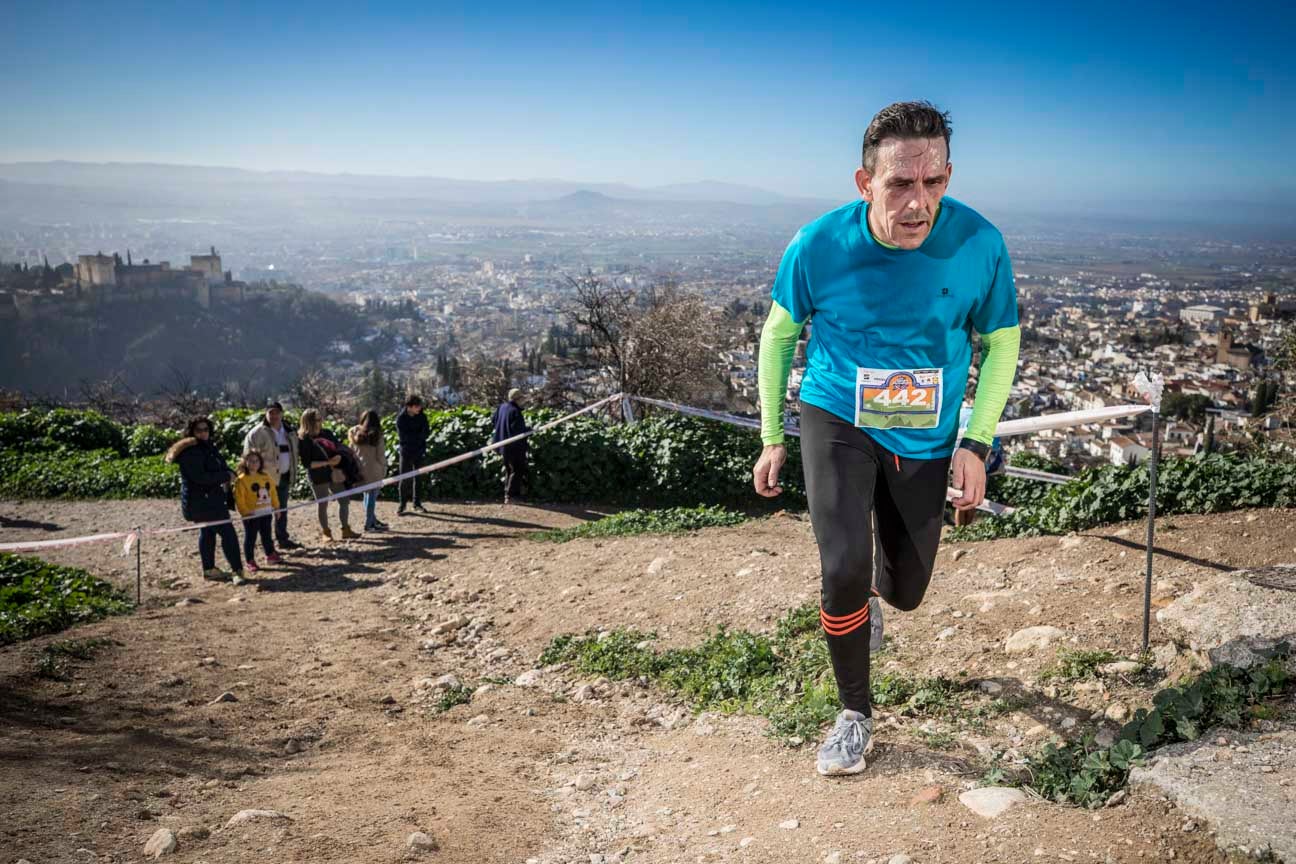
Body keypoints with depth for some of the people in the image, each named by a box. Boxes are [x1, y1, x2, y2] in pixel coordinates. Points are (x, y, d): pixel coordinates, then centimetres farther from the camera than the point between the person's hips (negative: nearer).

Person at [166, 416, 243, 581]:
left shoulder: (208, 447, 11)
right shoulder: (190, 452, -19)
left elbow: (221, 465, 16)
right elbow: (200, 477, -27)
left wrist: (229, 474, -7)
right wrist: (226, 476, -21)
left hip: (211, 499, 11)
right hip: (201, 501, -11)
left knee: (208, 532, 19)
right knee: (227, 532, -9)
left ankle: (209, 569, 31)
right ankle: (237, 569, -4)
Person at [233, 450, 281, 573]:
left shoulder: (265, 477, 8)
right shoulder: (242, 479, -12)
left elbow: (273, 491, 14)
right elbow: (239, 498, -15)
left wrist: (276, 506, 11)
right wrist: (245, 512, -19)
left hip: (266, 512, 6)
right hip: (252, 515, -6)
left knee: (266, 535, 18)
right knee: (250, 538, 3)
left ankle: (270, 555, 32)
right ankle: (250, 561, 11)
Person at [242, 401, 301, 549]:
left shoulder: (288, 432, 11)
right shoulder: (257, 433, -10)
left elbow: (293, 453, 19)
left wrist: (293, 474, 13)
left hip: (284, 477, 6)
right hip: (267, 478, -6)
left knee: (282, 509, 15)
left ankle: (283, 538, 24)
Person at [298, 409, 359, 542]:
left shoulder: (327, 433, 3)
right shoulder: (303, 440, -13)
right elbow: (307, 463, -15)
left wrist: (338, 458, -11)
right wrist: (328, 462, -19)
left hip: (334, 474, 5)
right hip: (318, 477, -5)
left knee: (344, 501, 6)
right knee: (322, 504, 7)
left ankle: (346, 530, 17)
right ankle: (325, 532, 22)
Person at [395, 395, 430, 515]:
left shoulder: (422, 416, 0)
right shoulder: (401, 418, -9)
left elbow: (425, 433, -6)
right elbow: (403, 436, -16)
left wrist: (411, 436, -19)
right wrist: (418, 436, -13)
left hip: (419, 451, 3)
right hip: (406, 452, -3)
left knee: (418, 478, 8)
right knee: (404, 478, -1)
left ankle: (417, 503, 17)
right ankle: (402, 504, 6)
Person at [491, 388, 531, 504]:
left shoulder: (501, 407, 5)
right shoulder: (515, 411, -20)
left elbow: (493, 420, 17)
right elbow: (517, 429, -25)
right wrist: (529, 430, -10)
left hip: (504, 445, 9)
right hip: (515, 446, -8)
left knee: (509, 470, 19)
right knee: (517, 470, 0)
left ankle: (507, 494, 22)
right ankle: (510, 495, -4)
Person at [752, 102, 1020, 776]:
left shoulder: (978, 244, -18)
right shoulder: (818, 247, -19)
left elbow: (1001, 342, -1)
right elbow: (779, 333, -1)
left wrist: (976, 443, -9)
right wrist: (771, 438, 3)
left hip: (926, 438, 2)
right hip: (838, 422, -1)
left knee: (906, 590, 13)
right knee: (843, 567, -20)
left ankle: (865, 594, 54)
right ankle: (855, 713, 7)